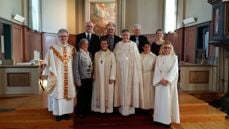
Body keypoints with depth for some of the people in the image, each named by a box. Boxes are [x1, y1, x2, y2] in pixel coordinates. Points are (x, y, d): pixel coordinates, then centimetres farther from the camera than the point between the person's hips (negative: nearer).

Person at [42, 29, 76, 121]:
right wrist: (51, 73, -9)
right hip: (57, 75, -3)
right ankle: (58, 113, 11)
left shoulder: (72, 48, 8)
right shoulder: (53, 48, -2)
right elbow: (48, 62, -3)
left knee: (68, 93, 7)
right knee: (58, 93, 0)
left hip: (68, 76, 3)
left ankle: (66, 112, 18)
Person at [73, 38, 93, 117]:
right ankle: (80, 112, 25)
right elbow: (75, 69, -12)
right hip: (82, 79, -6)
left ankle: (87, 110, 31)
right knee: (81, 96, 7)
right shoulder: (78, 54, -10)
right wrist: (78, 81, -14)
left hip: (89, 79, 6)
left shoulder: (89, 54, 9)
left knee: (88, 96, 14)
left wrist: (92, 76, 6)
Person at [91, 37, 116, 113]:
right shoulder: (96, 54, 9)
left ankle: (108, 109, 15)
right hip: (98, 78, 3)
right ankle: (98, 108, 18)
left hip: (107, 78, -3)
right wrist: (93, 76, 2)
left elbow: (113, 66, -6)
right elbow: (95, 66, 8)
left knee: (108, 93, 4)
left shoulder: (111, 54, -1)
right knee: (98, 93, 7)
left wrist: (112, 77, -13)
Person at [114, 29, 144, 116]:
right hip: (121, 69, 0)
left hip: (131, 69, 0)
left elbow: (137, 58, 4)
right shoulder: (118, 45, 6)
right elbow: (114, 57, 5)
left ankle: (130, 107, 12)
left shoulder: (133, 45, 5)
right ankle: (122, 107, 9)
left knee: (131, 86, 2)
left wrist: (137, 69, -3)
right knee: (122, 86, 1)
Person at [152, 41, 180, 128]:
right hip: (160, 81, 2)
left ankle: (169, 119, 6)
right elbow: (157, 70, 1)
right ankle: (160, 118, 10)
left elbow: (173, 70, -7)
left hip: (170, 82, -1)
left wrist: (166, 79, -17)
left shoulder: (174, 57, 4)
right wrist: (161, 80, -13)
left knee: (169, 100, -1)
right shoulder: (159, 58, 8)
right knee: (160, 100, 2)